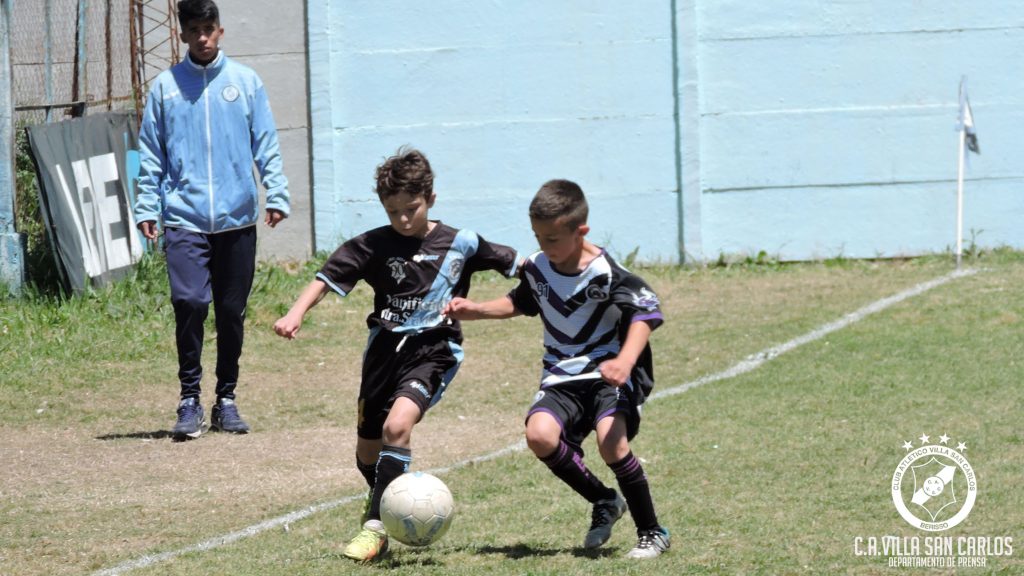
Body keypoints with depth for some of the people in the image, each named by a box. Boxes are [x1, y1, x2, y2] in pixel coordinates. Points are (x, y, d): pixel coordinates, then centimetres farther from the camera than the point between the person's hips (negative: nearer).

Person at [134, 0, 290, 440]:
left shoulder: (245, 82, 6)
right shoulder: (165, 86, 6)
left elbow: (266, 143, 5)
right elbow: (151, 155, 8)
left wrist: (276, 193, -5)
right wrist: (146, 207, 1)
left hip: (237, 218, 1)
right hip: (184, 218, -1)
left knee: (232, 312, 6)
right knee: (189, 304, -15)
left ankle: (226, 400, 18)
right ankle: (189, 401, -6)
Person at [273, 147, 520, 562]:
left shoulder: (460, 244, 0)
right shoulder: (373, 246, -1)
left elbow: (518, 265, 13)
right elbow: (327, 278, -10)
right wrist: (296, 314, -26)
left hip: (434, 348, -3)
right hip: (386, 346, 3)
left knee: (398, 424, -27)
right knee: (367, 451, 11)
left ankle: (376, 525, -22)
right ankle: (381, 499, 44)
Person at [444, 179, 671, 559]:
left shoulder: (605, 274, -16)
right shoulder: (537, 268, 4)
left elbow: (646, 311, -27)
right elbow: (520, 303, 26)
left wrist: (625, 361, -42)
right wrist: (474, 311, 12)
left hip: (607, 374, -6)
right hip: (562, 377, 6)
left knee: (611, 442, -29)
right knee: (539, 434, -22)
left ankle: (651, 533, -9)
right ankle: (604, 502, 2)